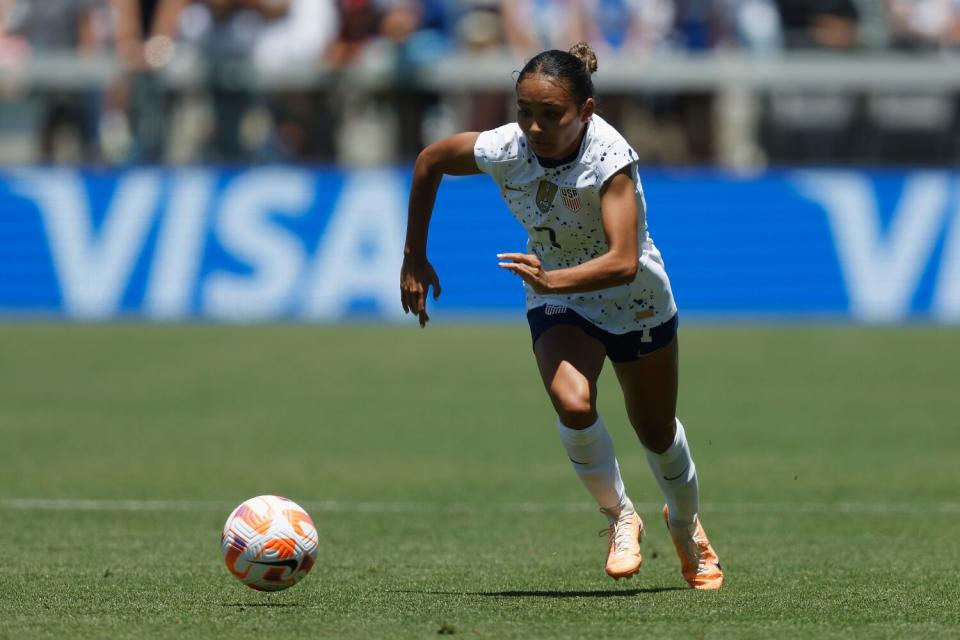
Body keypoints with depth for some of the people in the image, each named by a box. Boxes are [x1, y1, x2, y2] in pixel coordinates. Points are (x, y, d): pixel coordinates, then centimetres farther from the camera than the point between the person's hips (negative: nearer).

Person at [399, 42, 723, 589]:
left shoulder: (611, 157, -34)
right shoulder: (503, 150, -24)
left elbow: (623, 262, -43)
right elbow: (431, 161, -3)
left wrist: (553, 279, -59)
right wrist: (415, 260, 1)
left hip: (636, 300, -1)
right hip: (558, 302, 1)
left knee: (657, 432, 17)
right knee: (573, 404, -28)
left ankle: (687, 524, 50)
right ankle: (620, 517, -3)